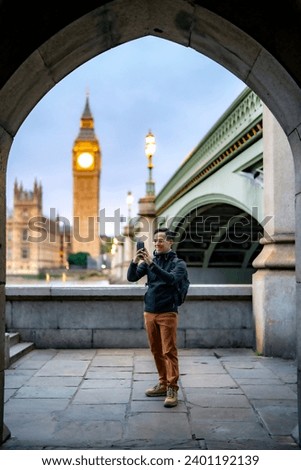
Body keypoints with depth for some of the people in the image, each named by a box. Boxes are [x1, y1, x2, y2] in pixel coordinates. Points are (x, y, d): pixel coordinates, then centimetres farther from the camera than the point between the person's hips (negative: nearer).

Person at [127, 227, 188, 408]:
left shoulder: (178, 263, -2)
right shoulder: (149, 260, 9)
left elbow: (171, 279, -22)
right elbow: (132, 278, 0)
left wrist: (151, 263, -30)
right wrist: (135, 262, -19)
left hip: (168, 313, -4)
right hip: (149, 312, 5)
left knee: (169, 352, -6)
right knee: (156, 351, 10)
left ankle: (172, 389, -2)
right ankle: (163, 384, 21)